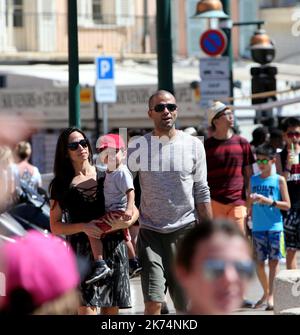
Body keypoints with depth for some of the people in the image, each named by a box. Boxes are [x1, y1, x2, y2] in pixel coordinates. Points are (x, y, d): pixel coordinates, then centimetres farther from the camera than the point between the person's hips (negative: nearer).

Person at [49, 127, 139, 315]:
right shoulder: (62, 185, 6)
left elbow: (135, 211, 13)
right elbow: (55, 226, 3)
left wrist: (125, 222, -10)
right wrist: (84, 226, -13)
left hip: (114, 248, 2)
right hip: (82, 250, -2)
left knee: (112, 309, 2)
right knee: (86, 308, -14)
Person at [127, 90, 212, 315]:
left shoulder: (193, 145, 3)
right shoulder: (138, 147, 1)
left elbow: (202, 192, 7)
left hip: (185, 230, 1)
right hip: (150, 231, -1)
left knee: (186, 303, 5)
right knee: (153, 303, -12)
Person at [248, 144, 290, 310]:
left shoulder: (279, 180, 0)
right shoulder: (253, 180, 10)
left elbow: (287, 205, -2)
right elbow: (249, 205, 13)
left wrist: (270, 201, -15)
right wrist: (252, 200, -9)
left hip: (275, 227, -3)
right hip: (258, 227, 4)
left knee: (274, 261, -4)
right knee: (259, 262, 7)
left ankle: (271, 296, -4)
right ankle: (266, 292, 25)